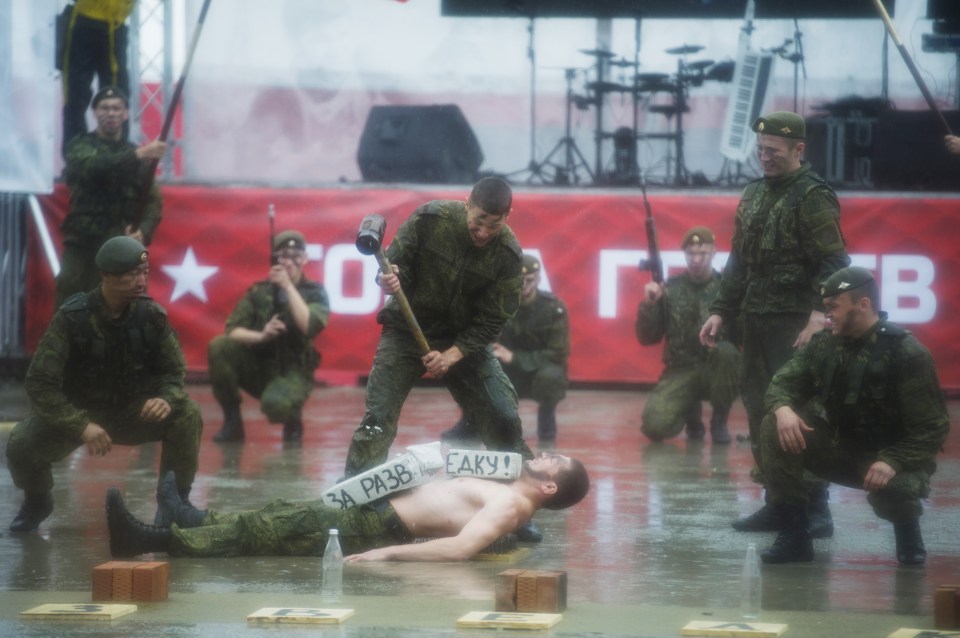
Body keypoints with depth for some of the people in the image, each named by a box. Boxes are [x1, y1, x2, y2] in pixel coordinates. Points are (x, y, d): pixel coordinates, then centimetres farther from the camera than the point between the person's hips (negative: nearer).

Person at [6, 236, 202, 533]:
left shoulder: (152, 315, -13)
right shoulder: (72, 318, -22)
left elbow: (174, 371, -2)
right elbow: (39, 383, -22)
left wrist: (166, 399, -27)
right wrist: (82, 425, -36)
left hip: (132, 409, 2)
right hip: (77, 411, -2)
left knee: (187, 416, -25)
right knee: (21, 444, -29)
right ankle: (37, 500, 7)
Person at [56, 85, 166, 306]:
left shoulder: (136, 155, 14)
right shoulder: (81, 146, 4)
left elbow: (152, 201, 6)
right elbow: (94, 167, -19)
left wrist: (143, 232, -15)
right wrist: (138, 156, -30)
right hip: (83, 247, -3)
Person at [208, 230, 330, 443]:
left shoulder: (315, 293, -1)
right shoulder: (258, 291, 4)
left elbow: (309, 326, -21)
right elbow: (232, 330, -6)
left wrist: (288, 286, -22)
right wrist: (260, 336, -26)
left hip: (292, 371, -3)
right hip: (256, 364, 3)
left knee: (276, 405, -37)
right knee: (219, 346, -24)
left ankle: (293, 420, 3)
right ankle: (232, 421, -9)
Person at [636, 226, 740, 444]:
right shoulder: (670, 290, 4)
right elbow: (647, 338, 4)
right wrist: (648, 305, -12)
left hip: (719, 369, -1)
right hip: (681, 371, 1)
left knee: (725, 351, -37)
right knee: (655, 426, -24)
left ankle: (719, 421, -10)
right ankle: (691, 415, 15)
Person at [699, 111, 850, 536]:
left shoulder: (813, 197, -9)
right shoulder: (754, 194, 15)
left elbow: (833, 265, -16)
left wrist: (819, 316, -27)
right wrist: (721, 311, 15)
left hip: (794, 323, -8)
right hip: (756, 321, 8)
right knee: (759, 407, 9)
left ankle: (815, 507, -5)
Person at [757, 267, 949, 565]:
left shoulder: (908, 354, -18)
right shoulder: (823, 344, -2)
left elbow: (932, 428, -20)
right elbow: (784, 381, 1)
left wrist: (894, 463, -36)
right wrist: (782, 407, -25)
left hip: (892, 456, -5)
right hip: (840, 447, 5)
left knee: (891, 489, -39)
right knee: (775, 427, -17)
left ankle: (907, 530, 1)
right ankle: (794, 535, -12)